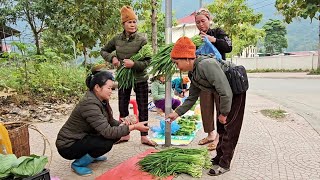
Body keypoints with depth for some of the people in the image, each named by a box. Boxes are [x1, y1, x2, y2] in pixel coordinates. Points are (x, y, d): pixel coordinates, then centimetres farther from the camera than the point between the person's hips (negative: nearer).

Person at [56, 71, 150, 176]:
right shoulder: (89, 104, -30)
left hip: (82, 138, 8)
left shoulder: (101, 101, -3)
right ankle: (78, 163, -4)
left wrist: (121, 124, -18)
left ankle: (91, 155, 17)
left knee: (116, 134, -3)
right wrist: (134, 127, -30)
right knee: (107, 142, -27)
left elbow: (110, 121, 3)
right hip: (68, 146, -8)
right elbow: (108, 132, -32)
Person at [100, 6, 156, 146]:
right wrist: (112, 58, -8)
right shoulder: (117, 39, -2)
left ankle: (144, 137, 19)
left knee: (143, 108, 5)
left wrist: (134, 64, -29)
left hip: (140, 78, -3)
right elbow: (103, 51, 12)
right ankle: (124, 134, 30)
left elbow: (147, 61, -14)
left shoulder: (142, 39, -13)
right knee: (123, 108, 12)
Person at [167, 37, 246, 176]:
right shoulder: (193, 73, -3)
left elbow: (226, 92, -33)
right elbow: (192, 98, 7)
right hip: (225, 95, 9)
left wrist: (223, 113, -20)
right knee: (221, 128, 16)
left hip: (236, 92, -9)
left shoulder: (207, 65, -33)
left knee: (229, 128, -3)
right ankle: (219, 158, 31)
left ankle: (224, 164, 11)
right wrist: (177, 112, 2)